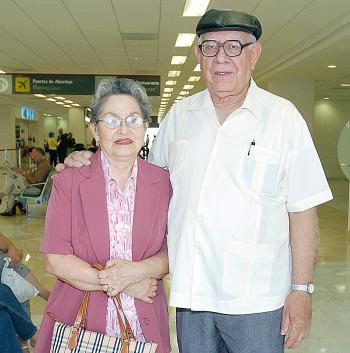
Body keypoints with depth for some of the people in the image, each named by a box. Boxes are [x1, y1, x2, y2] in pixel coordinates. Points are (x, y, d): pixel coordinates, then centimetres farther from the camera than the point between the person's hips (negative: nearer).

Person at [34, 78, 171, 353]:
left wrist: (138, 270, -20)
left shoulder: (162, 182, -1)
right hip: (80, 323, -1)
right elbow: (54, 259, -11)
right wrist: (122, 284, -14)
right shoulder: (69, 181, -6)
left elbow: (173, 251, -1)